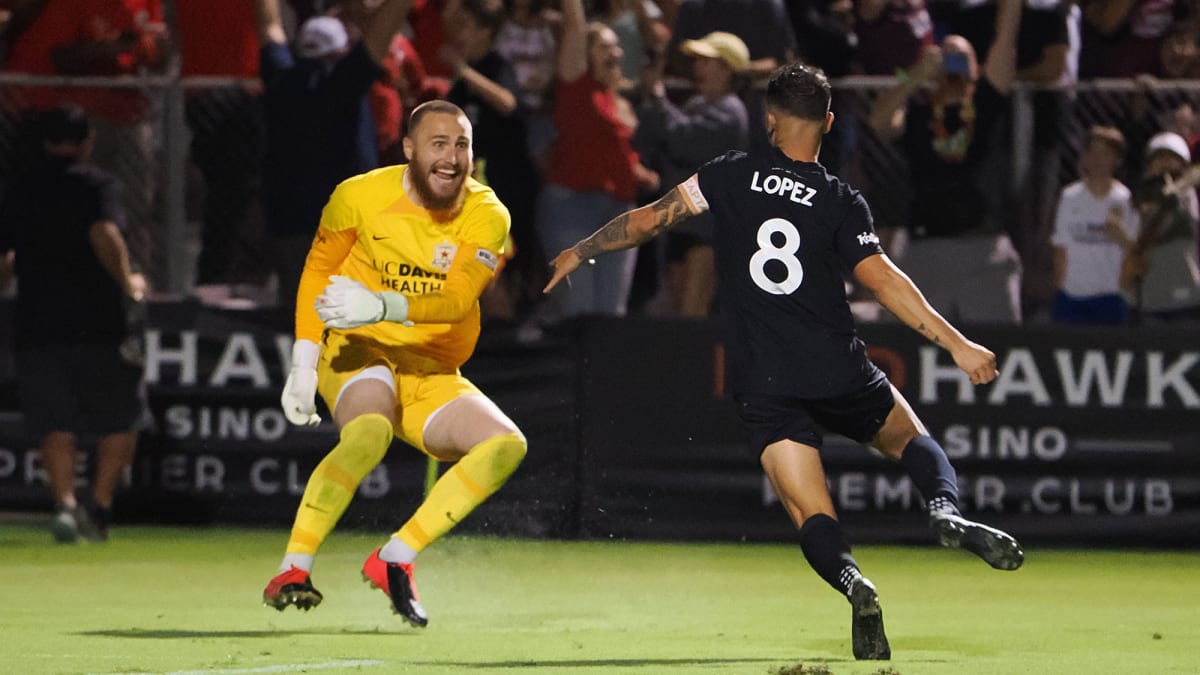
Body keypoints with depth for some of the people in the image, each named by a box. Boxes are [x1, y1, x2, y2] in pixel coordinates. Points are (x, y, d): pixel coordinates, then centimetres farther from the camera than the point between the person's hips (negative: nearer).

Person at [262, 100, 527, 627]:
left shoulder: (487, 217, -6)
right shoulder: (359, 197, -8)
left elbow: (458, 299, -22)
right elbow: (317, 270, 6)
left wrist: (381, 306, -39)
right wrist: (303, 362, -5)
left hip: (433, 374, 4)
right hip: (359, 353, -4)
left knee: (506, 445, -19)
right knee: (368, 432, -36)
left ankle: (393, 561, -15)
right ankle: (291, 573, -31)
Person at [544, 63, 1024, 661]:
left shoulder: (733, 175, 3)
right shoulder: (842, 203, 0)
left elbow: (651, 219, 6)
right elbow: (883, 280, -9)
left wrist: (578, 254, 21)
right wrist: (957, 344, -8)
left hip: (763, 383, 0)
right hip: (838, 373, 0)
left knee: (812, 517, -1)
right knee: (911, 438, 24)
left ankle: (851, 581, -34)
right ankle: (946, 510, -8)